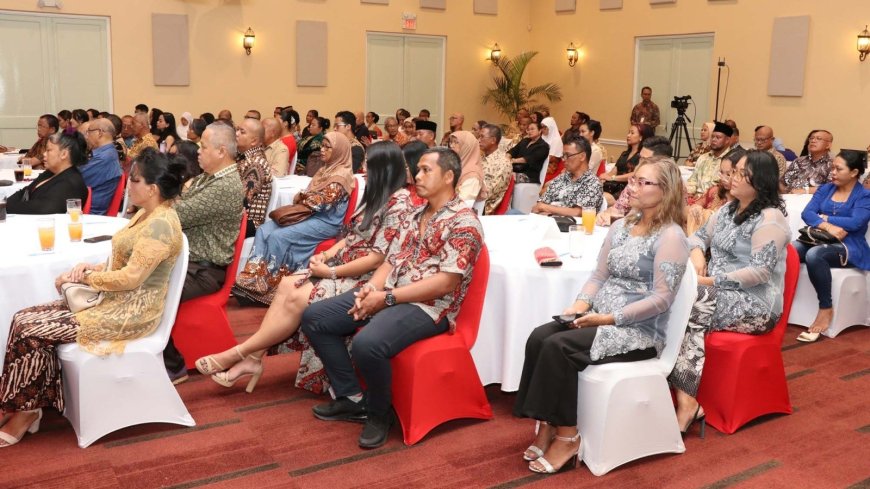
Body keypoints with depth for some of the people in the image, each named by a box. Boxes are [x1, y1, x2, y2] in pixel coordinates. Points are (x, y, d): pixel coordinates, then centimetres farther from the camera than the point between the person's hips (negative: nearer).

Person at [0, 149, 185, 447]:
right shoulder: (146, 213, 10)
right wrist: (93, 268, 0)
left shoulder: (160, 225, -21)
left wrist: (85, 277, -11)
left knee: (29, 328, -13)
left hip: (131, 312, -10)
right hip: (114, 300, 10)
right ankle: (30, 407, 1)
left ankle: (27, 411, 5)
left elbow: (130, 278, -24)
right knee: (25, 318, -3)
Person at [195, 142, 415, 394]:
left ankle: (239, 353, -11)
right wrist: (328, 254, -1)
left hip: (365, 279, -9)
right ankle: (254, 357, -15)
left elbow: (378, 259, -21)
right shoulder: (377, 195, 13)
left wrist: (330, 271, -16)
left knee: (297, 299, -21)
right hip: (345, 267, 9)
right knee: (287, 285, -11)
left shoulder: (399, 203, -17)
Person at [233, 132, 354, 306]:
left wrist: (301, 197, -4)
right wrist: (301, 197, -3)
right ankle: (252, 278, -20)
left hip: (325, 223, -9)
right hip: (310, 215, 9)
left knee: (278, 236, -25)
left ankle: (260, 287, -17)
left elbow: (322, 202, -19)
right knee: (264, 230, -11)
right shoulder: (326, 169, 17)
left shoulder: (341, 176, -13)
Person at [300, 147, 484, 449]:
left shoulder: (464, 223, -12)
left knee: (367, 343, -36)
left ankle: (380, 413, -6)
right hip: (388, 293, 9)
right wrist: (371, 287, -6)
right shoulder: (418, 214, 16)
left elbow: (445, 283, -19)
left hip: (429, 306, -9)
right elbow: (397, 259, 16)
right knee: (314, 318, 0)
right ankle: (351, 397, 7)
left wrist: (387, 298, -20)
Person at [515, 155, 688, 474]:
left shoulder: (670, 236, -11)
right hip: (600, 320, 7)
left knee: (558, 346, -26)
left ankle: (567, 436, -13)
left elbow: (662, 299, -17)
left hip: (640, 332, -7)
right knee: (539, 337, -18)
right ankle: (546, 427, -11)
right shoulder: (621, 227, 13)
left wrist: (609, 318, -21)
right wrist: (581, 303, -6)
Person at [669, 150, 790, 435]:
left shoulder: (769, 219, -13)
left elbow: (760, 271, -22)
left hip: (755, 304, -8)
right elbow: (699, 235, 21)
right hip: (719, 293, 8)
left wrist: (711, 281, -23)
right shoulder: (729, 210, 14)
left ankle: (686, 399, -25)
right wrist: (697, 253, -4)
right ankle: (686, 397, -25)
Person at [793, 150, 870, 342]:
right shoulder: (825, 189, 15)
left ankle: (825, 309, -24)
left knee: (814, 255, -37)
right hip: (820, 241, 5)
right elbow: (806, 213, 0)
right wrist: (827, 226, -18)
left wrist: (824, 217, -5)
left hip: (849, 247, -5)